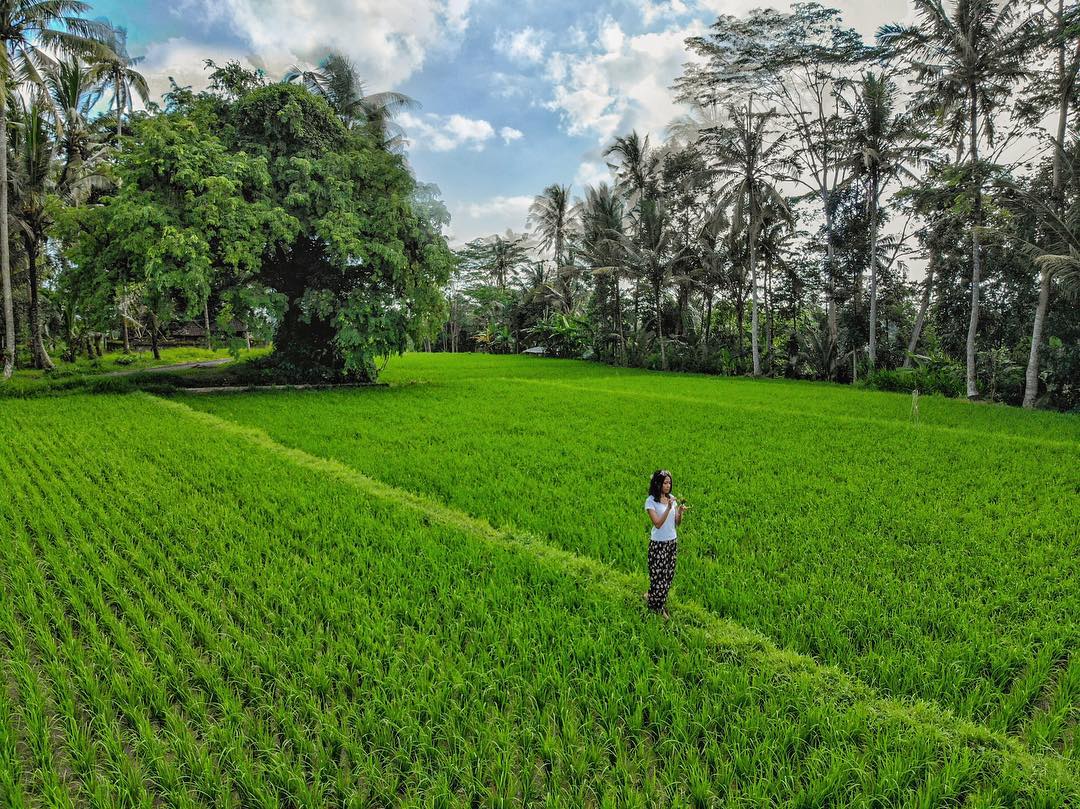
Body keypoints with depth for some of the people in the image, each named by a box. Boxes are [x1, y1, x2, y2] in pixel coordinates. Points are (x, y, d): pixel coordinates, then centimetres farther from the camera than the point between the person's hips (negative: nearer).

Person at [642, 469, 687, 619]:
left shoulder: (672, 498, 3)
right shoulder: (651, 501, -14)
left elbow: (677, 523, 4)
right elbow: (658, 523, -22)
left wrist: (680, 512, -16)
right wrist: (668, 508, -30)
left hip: (672, 542, 6)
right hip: (658, 544, -6)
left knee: (669, 574, 11)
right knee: (659, 575, 2)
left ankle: (650, 597, 31)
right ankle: (659, 608, 19)